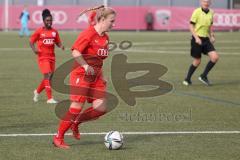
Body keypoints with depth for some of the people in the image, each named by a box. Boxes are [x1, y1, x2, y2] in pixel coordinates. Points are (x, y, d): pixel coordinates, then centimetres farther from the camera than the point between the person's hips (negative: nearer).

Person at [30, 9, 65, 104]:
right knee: (47, 76, -14)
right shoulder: (39, 31, -3)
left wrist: (61, 46, -10)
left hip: (52, 57, 5)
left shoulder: (54, 32, 7)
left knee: (49, 77, 10)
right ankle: (50, 98, -14)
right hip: (42, 57, -5)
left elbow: (58, 42, 12)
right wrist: (34, 49, -15)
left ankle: (37, 91, 35)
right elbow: (31, 41, 3)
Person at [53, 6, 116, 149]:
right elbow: (75, 52, -22)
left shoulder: (105, 38, 12)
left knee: (101, 107, -5)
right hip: (81, 76, -8)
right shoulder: (88, 34, -14)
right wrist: (85, 66, -31)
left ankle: (76, 123, 17)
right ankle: (58, 138, 1)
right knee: (77, 107, -11)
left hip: (95, 77, 8)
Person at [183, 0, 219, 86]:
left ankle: (203, 76, 5)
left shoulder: (211, 13, 7)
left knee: (215, 57, -10)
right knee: (197, 61, 0)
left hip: (206, 39, 6)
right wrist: (196, 38, -19)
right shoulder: (197, 12, -10)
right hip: (197, 39, -5)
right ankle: (187, 79, 19)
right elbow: (191, 26, -10)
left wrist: (212, 36, 6)